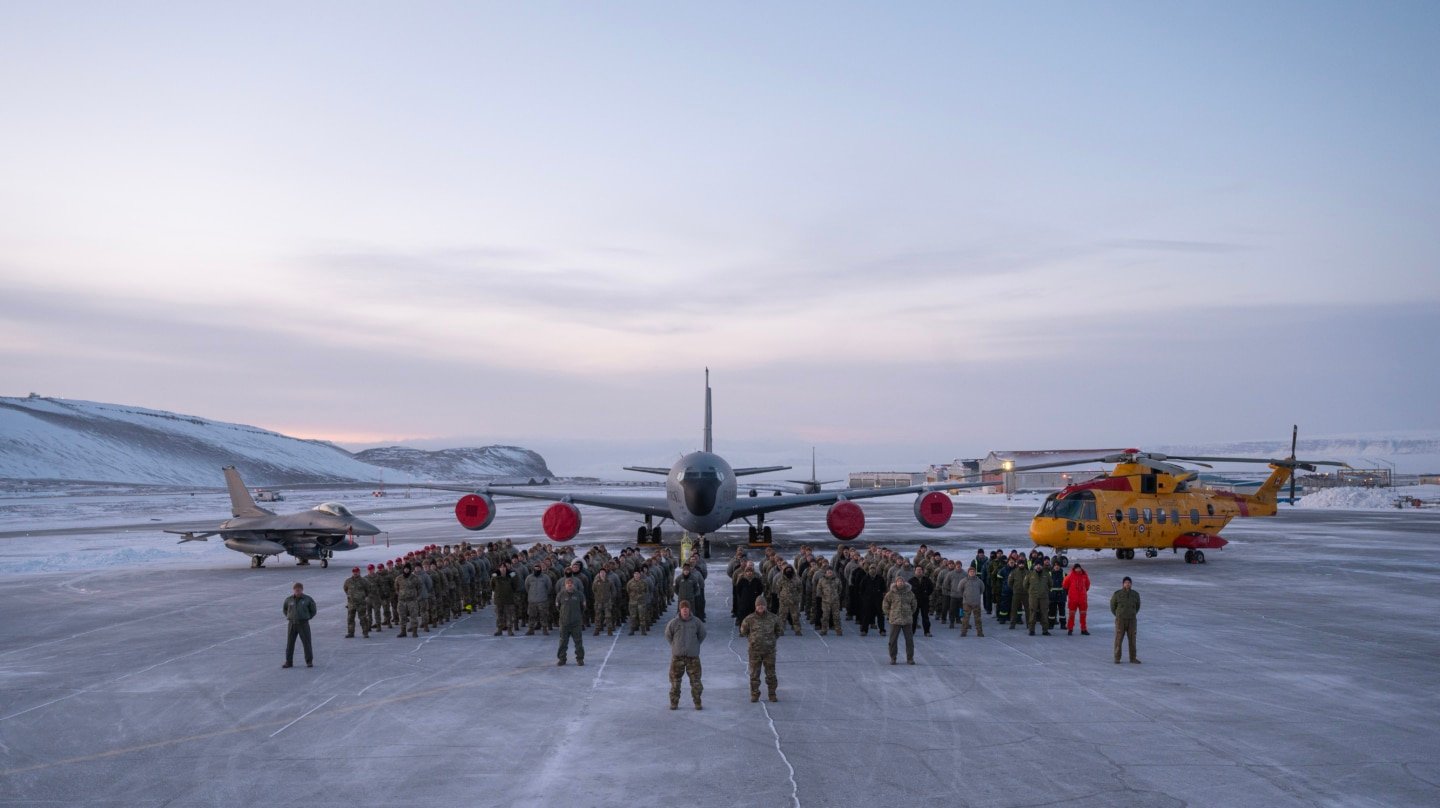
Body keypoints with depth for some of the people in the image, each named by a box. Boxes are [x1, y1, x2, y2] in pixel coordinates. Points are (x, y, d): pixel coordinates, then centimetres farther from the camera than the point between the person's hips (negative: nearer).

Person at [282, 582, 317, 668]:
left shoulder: (308, 599, -4)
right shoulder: (289, 600, 2)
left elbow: (313, 611, 7)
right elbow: (285, 609, 20)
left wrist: (306, 618, 2)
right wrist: (289, 617, 9)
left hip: (303, 624, -2)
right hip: (292, 624, 2)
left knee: (307, 643, -1)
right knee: (290, 643, 4)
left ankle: (309, 662, 7)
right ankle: (289, 662, 11)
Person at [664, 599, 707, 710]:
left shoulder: (696, 622, -3)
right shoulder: (674, 622, -6)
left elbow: (702, 634, 13)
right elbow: (668, 635, 10)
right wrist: (674, 646, 9)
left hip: (693, 656, 0)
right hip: (677, 656, 0)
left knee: (695, 680, 1)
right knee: (675, 680, 4)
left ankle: (697, 702, 11)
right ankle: (674, 702, 14)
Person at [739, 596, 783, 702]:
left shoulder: (772, 618, -3)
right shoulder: (750, 619, -6)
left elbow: (780, 629, 15)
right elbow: (743, 631, 12)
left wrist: (772, 639, 11)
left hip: (769, 650, 1)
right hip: (755, 650, -1)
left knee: (771, 673, 3)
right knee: (754, 674, 2)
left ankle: (772, 695, 15)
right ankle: (754, 695, 11)